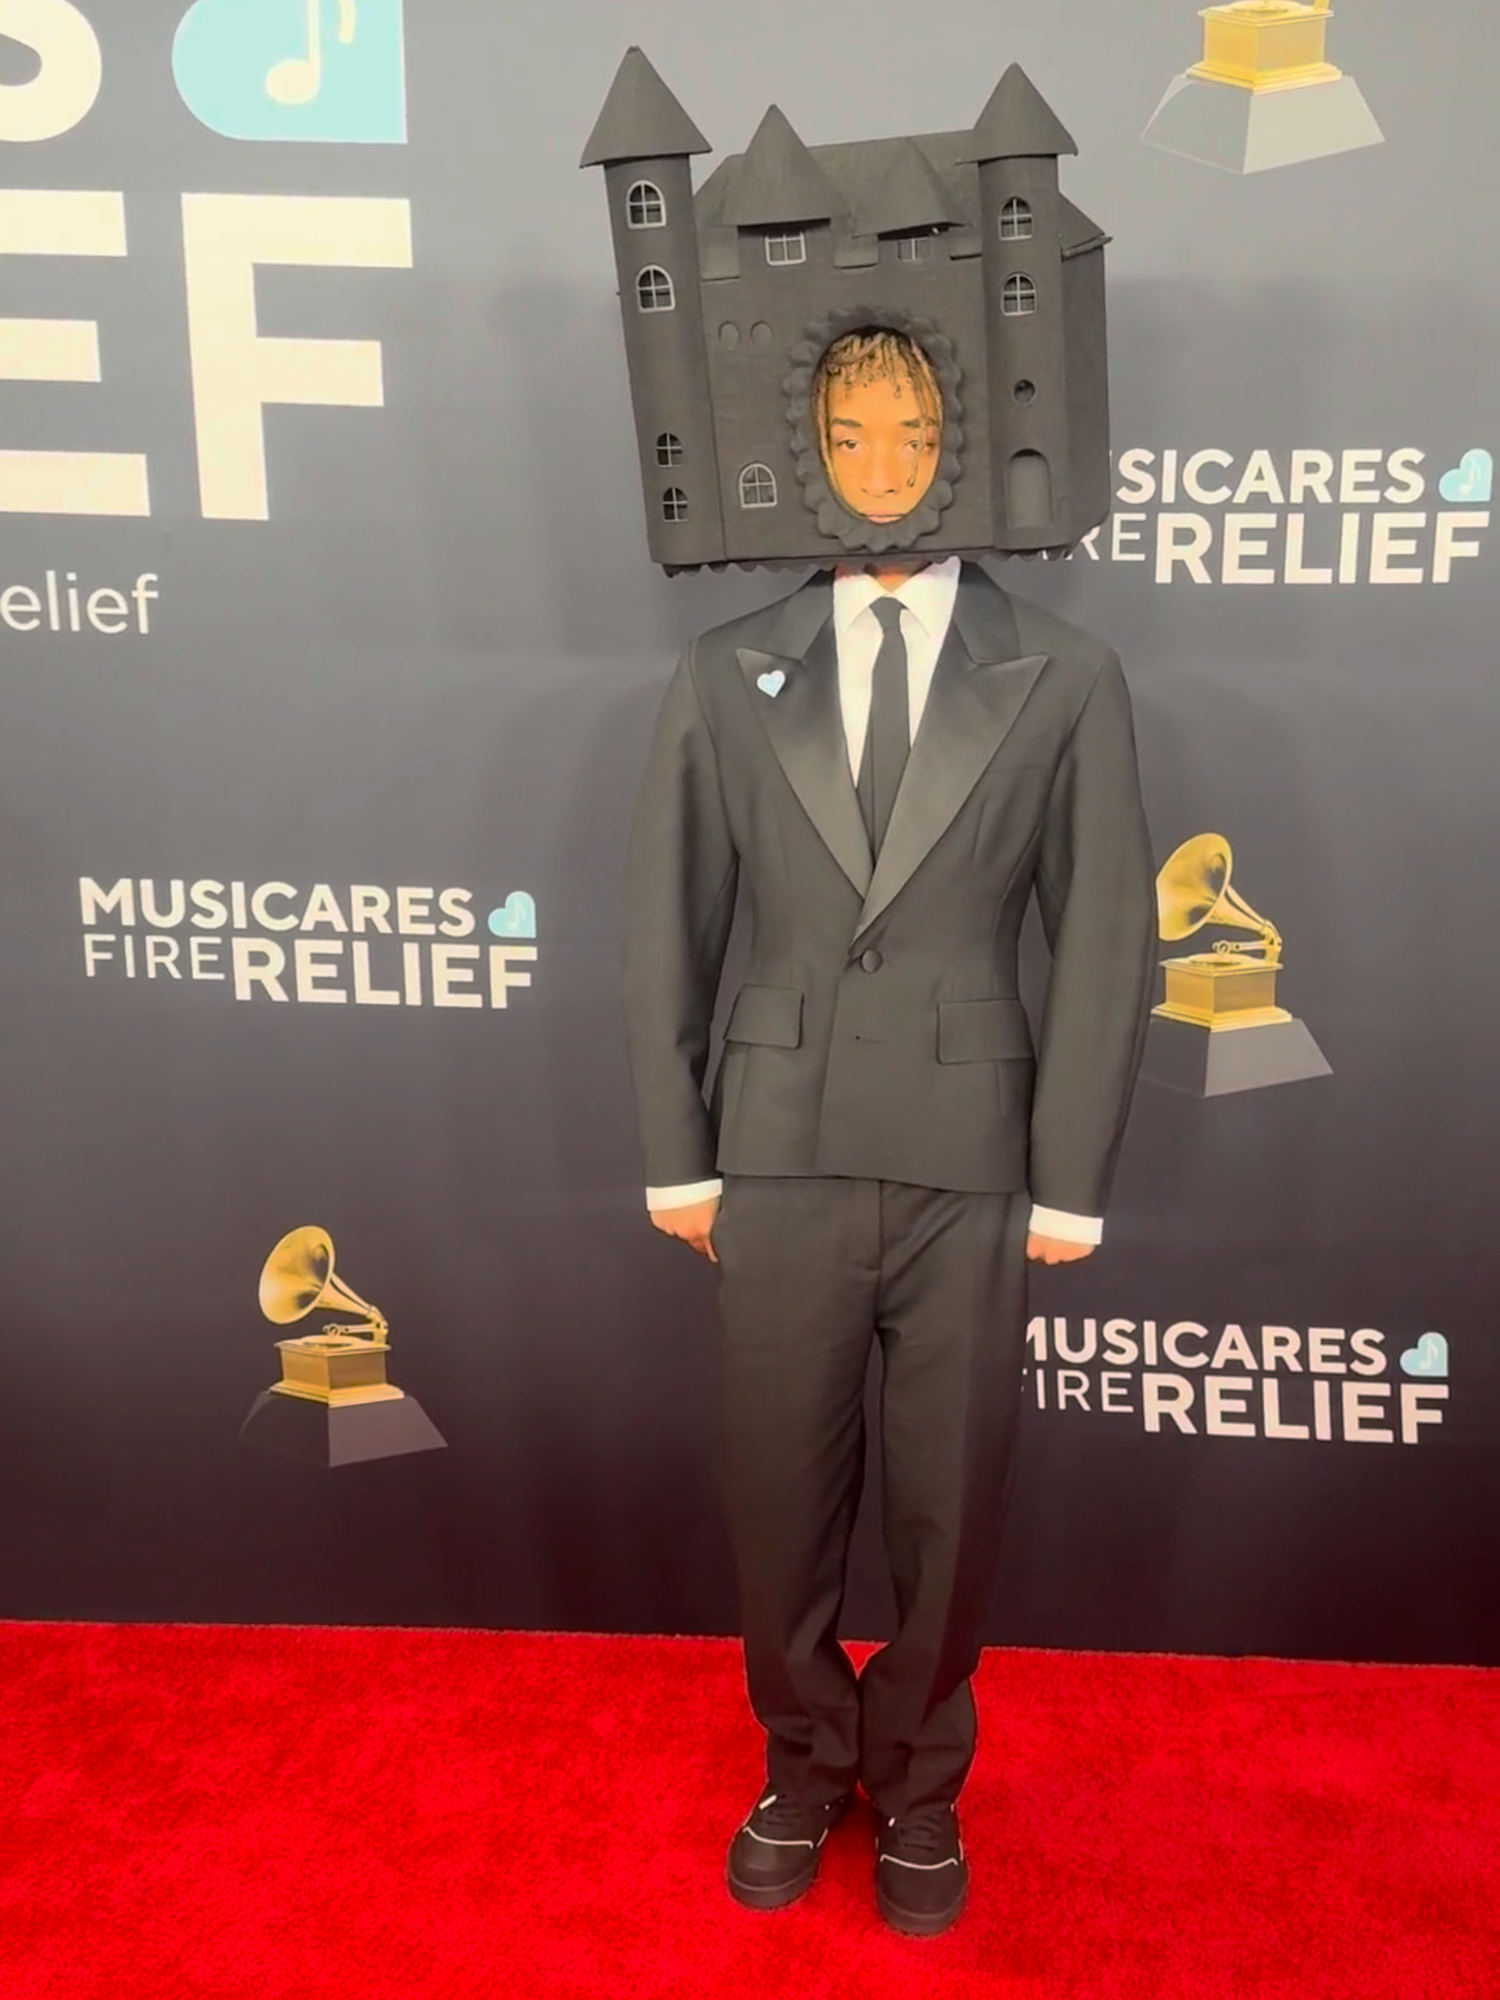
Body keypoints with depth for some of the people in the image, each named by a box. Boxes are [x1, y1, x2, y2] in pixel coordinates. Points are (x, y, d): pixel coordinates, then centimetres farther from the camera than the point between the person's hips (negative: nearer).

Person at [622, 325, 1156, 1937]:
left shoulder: (1062, 679, 1)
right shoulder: (728, 674, 4)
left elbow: (1104, 944, 0)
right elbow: (665, 929, 5)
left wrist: (1072, 1185, -3)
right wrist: (675, 1157, 2)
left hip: (971, 1159, 0)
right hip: (782, 1154, 1)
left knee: (949, 1508, 12)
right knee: (780, 1500, 13)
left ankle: (917, 1788, 38)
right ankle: (804, 1768, 39)